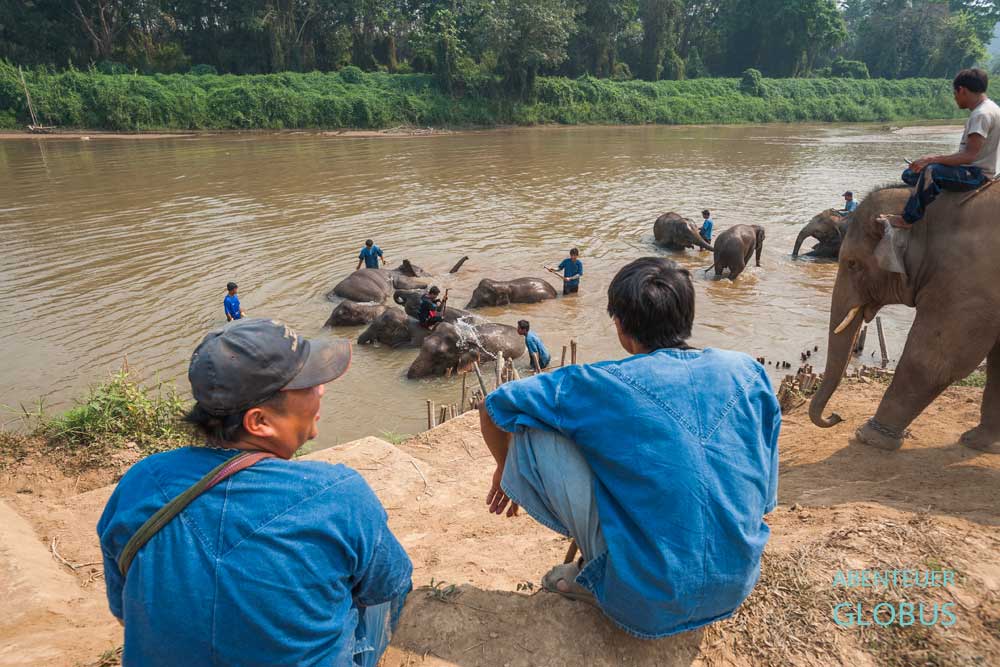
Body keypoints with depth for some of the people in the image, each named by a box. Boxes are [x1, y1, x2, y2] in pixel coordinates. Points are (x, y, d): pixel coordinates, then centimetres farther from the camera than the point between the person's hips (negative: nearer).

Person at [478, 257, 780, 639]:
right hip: (738, 588, 5)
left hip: (646, 605, -5)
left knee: (534, 433, -3)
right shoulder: (747, 371, -3)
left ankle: (597, 573, 8)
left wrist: (506, 467, 17)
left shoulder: (604, 385, -14)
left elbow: (493, 408, -3)